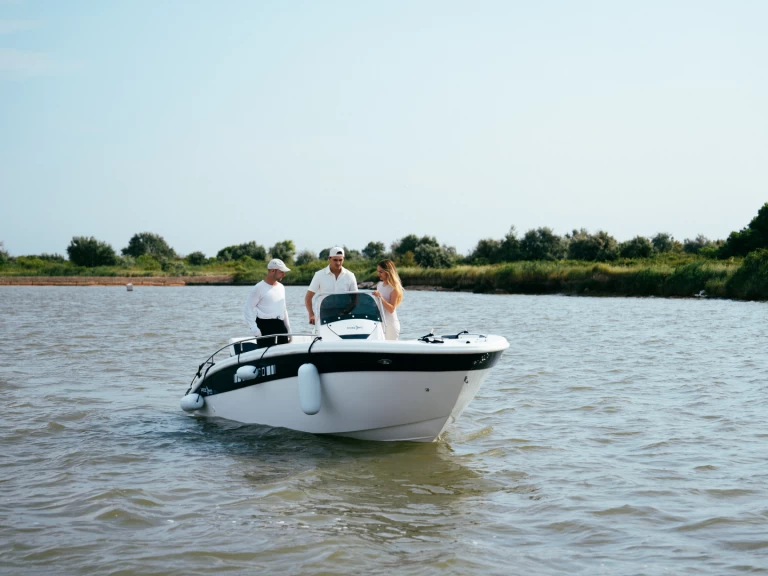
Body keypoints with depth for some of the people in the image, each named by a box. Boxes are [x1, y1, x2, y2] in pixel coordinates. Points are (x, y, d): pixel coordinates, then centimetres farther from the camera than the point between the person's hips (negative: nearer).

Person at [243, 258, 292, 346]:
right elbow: (247, 309, -9)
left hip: (280, 326, 7)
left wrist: (288, 329, 20)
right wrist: (253, 328, -18)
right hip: (265, 326, -7)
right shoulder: (259, 288, -6)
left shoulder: (281, 287, 15)